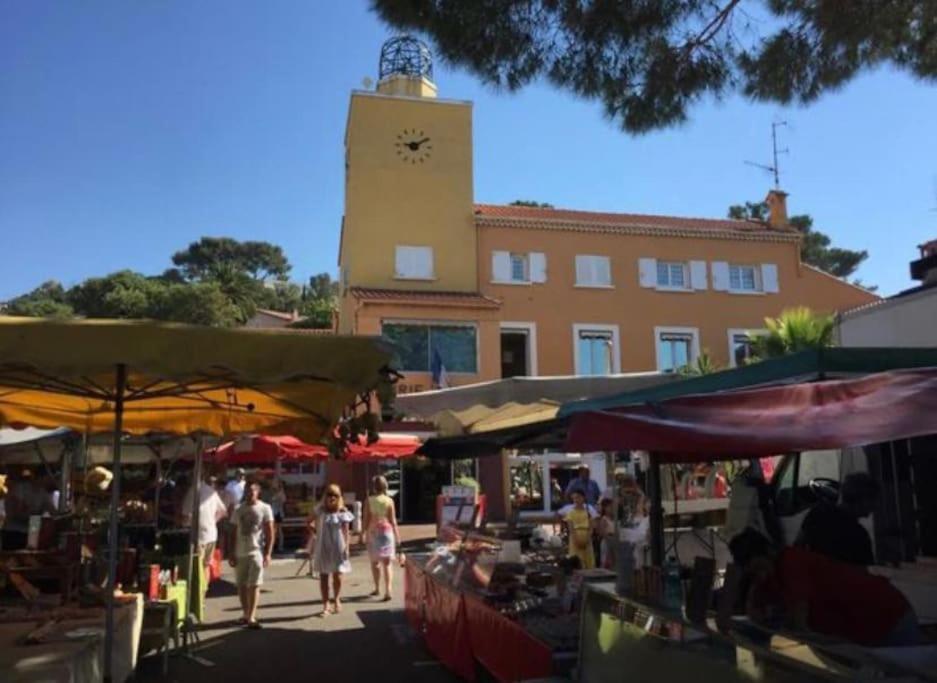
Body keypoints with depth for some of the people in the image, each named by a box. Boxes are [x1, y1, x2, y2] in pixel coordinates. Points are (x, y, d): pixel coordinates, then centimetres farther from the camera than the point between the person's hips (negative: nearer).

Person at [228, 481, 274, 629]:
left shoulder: (265, 509, -3)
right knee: (241, 585, 10)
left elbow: (270, 533, -5)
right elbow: (235, 533, 11)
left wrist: (268, 553, -11)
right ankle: (246, 614, 23)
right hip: (240, 552, 5)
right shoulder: (238, 510, 8)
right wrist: (232, 553, 7)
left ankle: (251, 617, -8)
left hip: (256, 552, -4)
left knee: (254, 585, -6)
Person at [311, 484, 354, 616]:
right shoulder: (320, 511, 0)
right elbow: (317, 529, 7)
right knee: (323, 577, 4)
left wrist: (346, 547, -10)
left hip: (337, 548, -1)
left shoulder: (342, 512, -4)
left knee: (337, 576, 2)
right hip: (323, 548, 1)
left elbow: (345, 532, -3)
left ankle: (336, 600, 30)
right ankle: (326, 605, 14)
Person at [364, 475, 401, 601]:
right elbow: (393, 520, -2)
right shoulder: (389, 501, -3)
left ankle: (377, 588, 27)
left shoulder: (369, 501, -4)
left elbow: (366, 519, -3)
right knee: (387, 563, 0)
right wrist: (397, 535, 5)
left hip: (373, 532, 0)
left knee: (374, 562, 17)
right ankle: (387, 590, -13)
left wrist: (364, 532, 7)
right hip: (387, 531, 0)